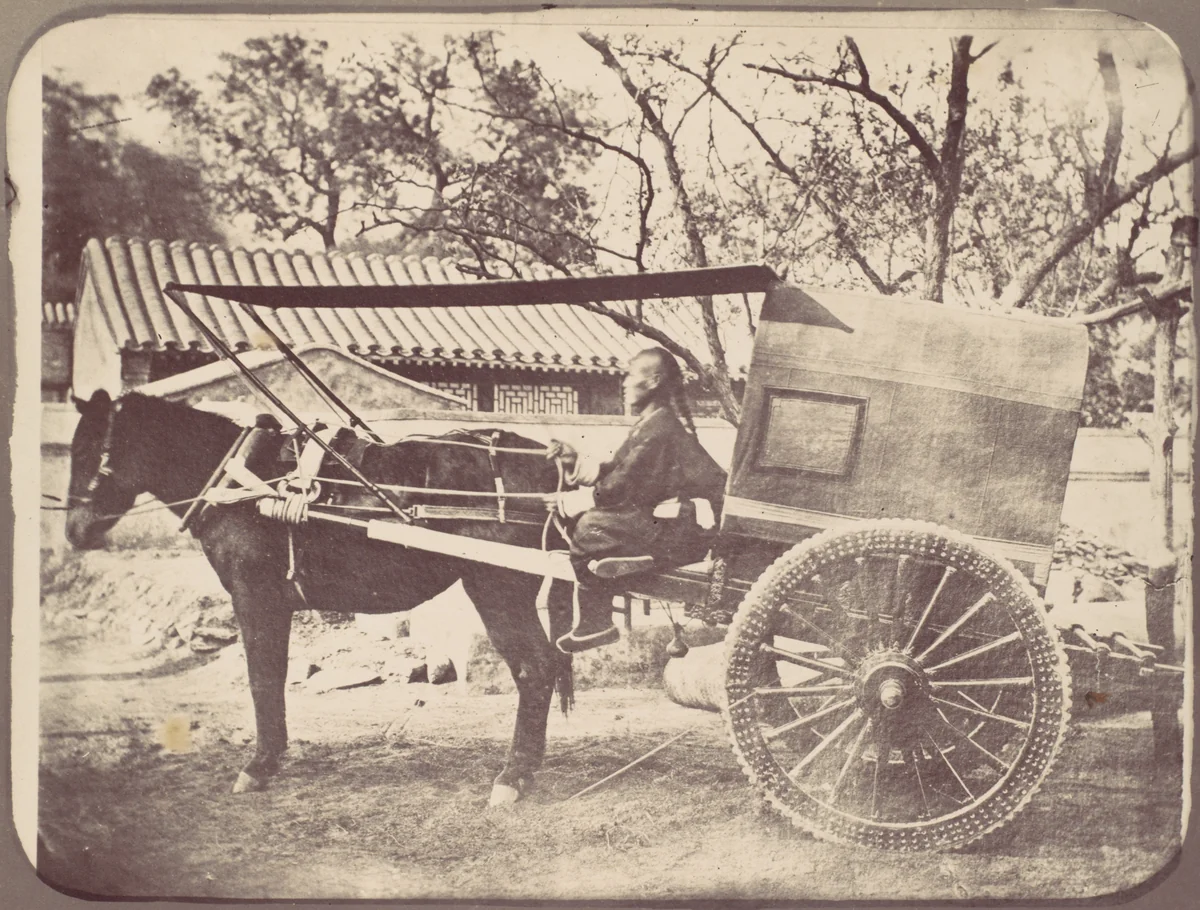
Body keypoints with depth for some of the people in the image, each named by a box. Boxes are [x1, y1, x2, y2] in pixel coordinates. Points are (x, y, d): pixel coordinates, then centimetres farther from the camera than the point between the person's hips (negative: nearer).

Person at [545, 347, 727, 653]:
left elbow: (622, 487, -18)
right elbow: (614, 471, 15)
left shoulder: (659, 427, -17)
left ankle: (594, 625, -4)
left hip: (684, 534, -10)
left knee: (588, 527, -14)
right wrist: (575, 461, 2)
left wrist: (569, 501, -8)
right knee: (580, 516, 7)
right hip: (672, 519, 10)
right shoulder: (653, 422, 15)